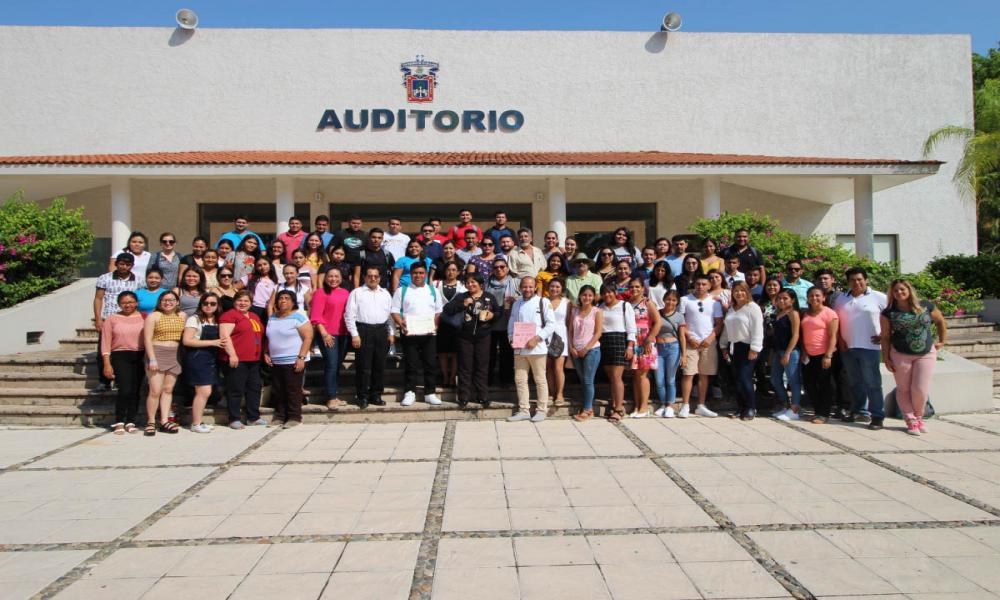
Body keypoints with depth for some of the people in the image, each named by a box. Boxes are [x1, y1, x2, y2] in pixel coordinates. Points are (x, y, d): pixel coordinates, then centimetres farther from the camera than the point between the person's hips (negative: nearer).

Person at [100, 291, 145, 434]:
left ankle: (130, 422, 13)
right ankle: (119, 422, 4)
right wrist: (107, 364, -5)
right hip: (120, 357, -1)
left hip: (140, 357, 2)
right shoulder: (112, 319, 6)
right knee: (125, 390, -11)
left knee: (135, 391, 3)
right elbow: (106, 342, 3)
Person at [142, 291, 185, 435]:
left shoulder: (182, 316, 10)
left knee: (168, 390, 7)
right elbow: (147, 339, -7)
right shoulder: (153, 316, -2)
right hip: (157, 354, -4)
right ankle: (151, 422, 4)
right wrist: (152, 359, -15)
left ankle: (164, 421, 11)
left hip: (175, 356, 4)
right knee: (155, 390, -7)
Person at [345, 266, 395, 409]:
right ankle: (363, 397, 7)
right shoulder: (356, 293, 3)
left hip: (382, 331, 4)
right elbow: (349, 315, -2)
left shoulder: (385, 294, 16)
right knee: (364, 367, -2)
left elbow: (390, 314, 16)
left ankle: (376, 395, 18)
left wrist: (391, 333, 8)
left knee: (379, 366, 8)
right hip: (363, 331, -4)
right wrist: (354, 335, -8)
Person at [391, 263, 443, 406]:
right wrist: (400, 323, -14)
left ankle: (430, 393, 12)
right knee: (410, 364, 2)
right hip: (409, 333, -2)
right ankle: (409, 393, 11)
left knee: (431, 363, 3)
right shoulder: (402, 290, 6)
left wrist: (435, 324, -4)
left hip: (429, 333, 2)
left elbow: (439, 311, 13)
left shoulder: (433, 291, 12)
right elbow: (394, 310, 3)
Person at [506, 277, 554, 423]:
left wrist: (537, 338, -16)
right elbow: (511, 324, 19)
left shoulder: (543, 302, -2)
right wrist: (511, 339, 1)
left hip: (537, 348, -5)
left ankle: (541, 410, 13)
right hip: (519, 349, 5)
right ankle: (524, 410, 18)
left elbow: (551, 324, -8)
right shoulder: (516, 304, 14)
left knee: (540, 380, 2)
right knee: (520, 379, 8)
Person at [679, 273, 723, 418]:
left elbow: (719, 323, 7)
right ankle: (685, 406, -2)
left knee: (704, 375, 6)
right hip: (691, 342, -2)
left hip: (708, 343, 2)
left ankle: (701, 406, 13)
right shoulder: (685, 300, 4)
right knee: (688, 374, -6)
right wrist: (689, 338, -9)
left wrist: (710, 338, -8)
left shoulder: (714, 302, 9)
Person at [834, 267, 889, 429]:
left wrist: (883, 335, -6)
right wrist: (839, 340, 6)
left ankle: (877, 416, -1)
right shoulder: (841, 299, 12)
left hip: (869, 347, -5)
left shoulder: (878, 297, -2)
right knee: (855, 383, 14)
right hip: (847, 348, 5)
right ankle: (860, 412, 25)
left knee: (872, 383, -5)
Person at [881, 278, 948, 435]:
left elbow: (940, 321, 14)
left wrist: (942, 341, 12)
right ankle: (911, 422, 14)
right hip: (900, 355, 0)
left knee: (920, 389, -3)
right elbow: (885, 337, -1)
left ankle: (918, 418, 22)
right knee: (904, 389, 3)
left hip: (926, 354, 0)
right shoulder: (888, 313, -4)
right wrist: (886, 358, -5)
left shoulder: (925, 306, -2)